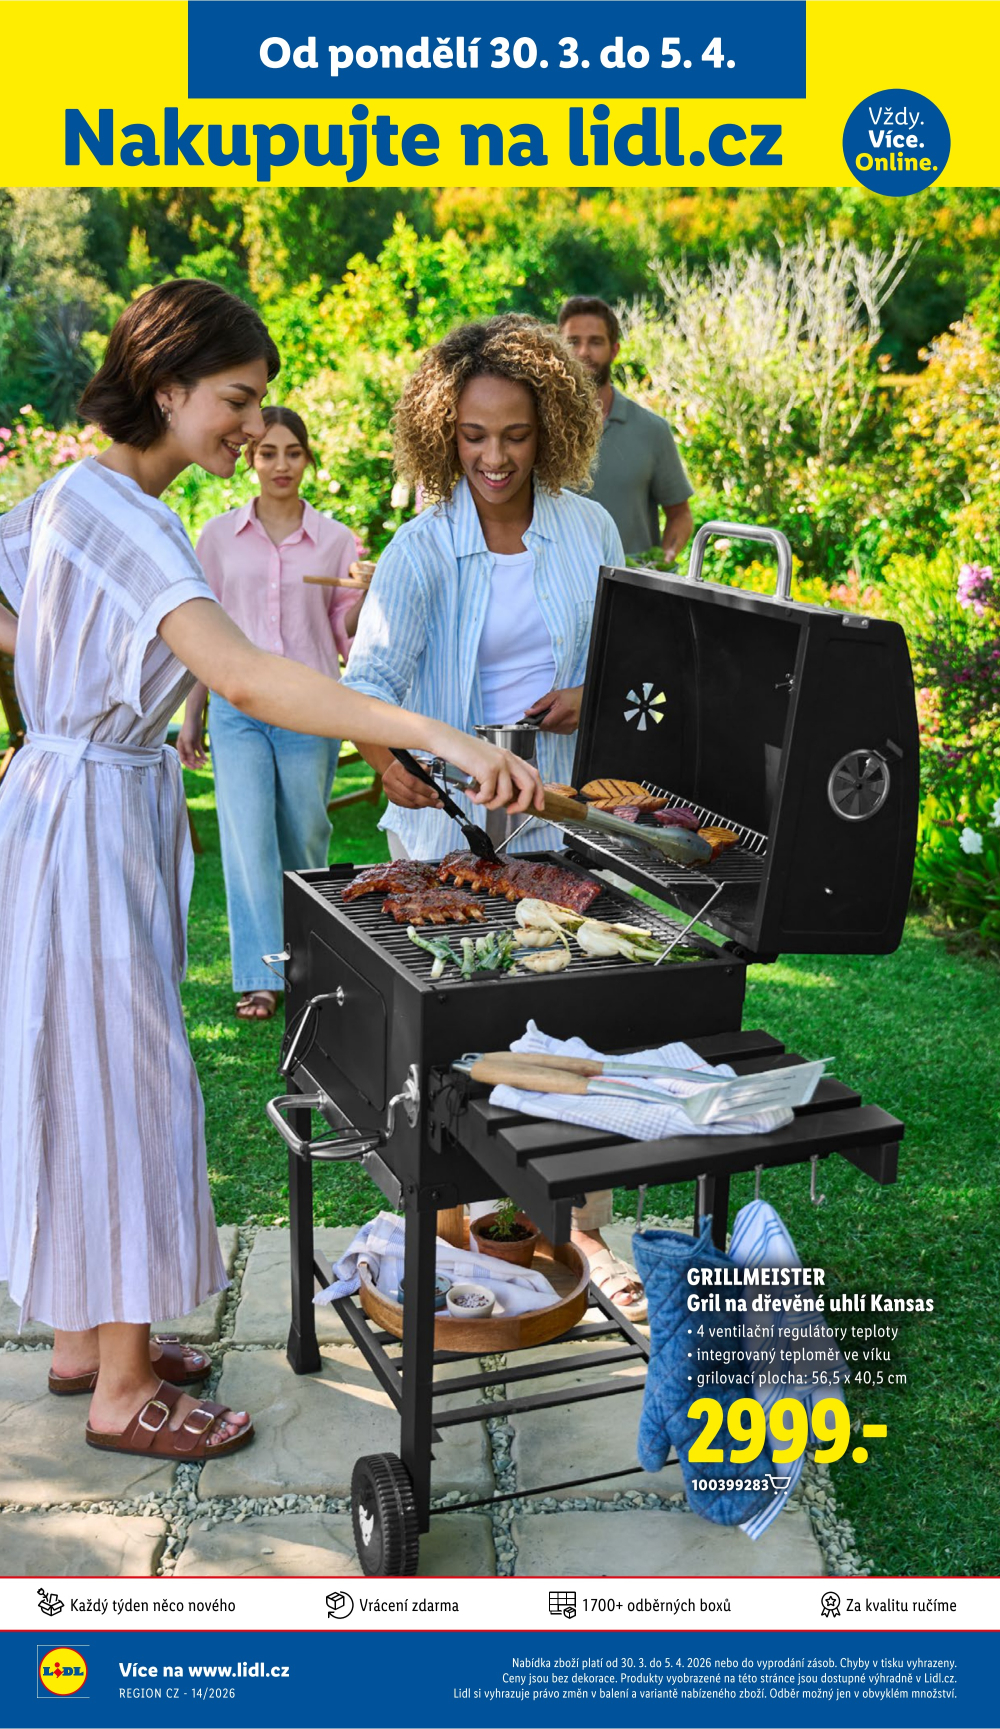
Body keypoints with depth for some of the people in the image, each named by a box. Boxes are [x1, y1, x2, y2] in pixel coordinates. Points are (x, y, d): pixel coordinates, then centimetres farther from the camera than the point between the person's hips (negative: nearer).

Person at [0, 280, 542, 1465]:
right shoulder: (117, 517, -23)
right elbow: (242, 677, -38)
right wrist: (443, 739, -44)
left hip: (104, 803, 10)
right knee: (119, 1080, 0)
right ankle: (124, 1392, 15)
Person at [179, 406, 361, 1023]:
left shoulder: (335, 540, 4)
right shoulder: (220, 536, 6)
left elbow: (347, 633, 8)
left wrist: (366, 596, -13)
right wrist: (192, 715, 11)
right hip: (238, 707, 0)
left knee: (305, 840, 8)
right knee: (248, 839, -10)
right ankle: (260, 977, -5)